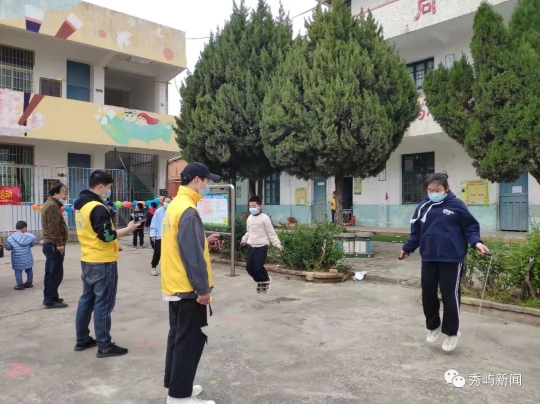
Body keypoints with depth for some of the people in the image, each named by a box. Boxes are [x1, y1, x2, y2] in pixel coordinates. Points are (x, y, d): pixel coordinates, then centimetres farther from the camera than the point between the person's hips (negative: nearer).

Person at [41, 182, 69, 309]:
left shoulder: (52, 204, 20)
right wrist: (59, 243, -23)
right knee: (55, 273, -7)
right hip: (54, 245, -11)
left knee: (51, 273, 15)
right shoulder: (52, 206, -15)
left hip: (51, 244, 11)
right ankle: (50, 300, -3)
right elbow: (53, 227, -22)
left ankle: (49, 297, 23)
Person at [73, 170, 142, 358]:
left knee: (87, 300, 16)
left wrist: (112, 244, 18)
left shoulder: (81, 205, 11)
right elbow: (106, 235, -23)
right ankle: (104, 346, 5)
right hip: (102, 262, -10)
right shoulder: (97, 208, -20)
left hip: (88, 260, 10)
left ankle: (82, 340, 26)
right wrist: (128, 229, -11)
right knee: (103, 304, -3)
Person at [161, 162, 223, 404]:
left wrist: (205, 242, 11)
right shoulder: (188, 211, -21)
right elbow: (192, 255, -23)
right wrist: (203, 289, -18)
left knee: (178, 336, 19)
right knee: (190, 341, 1)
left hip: (175, 285, 10)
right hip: (188, 289, -10)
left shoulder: (175, 205, 10)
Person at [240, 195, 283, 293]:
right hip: (251, 246, 7)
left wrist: (277, 243, -17)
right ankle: (259, 281, 30)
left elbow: (271, 233, -8)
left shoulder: (264, 218, -10)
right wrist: (244, 240, 37)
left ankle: (266, 280, 21)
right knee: (249, 267, 5)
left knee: (258, 267, -10)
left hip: (261, 247, -7)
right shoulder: (249, 218, 11)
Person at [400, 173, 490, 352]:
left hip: (451, 259, -4)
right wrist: (408, 248, 21)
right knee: (428, 293, 10)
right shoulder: (423, 207, 6)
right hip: (428, 258, 4)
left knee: (450, 296, 3)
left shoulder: (457, 205, -4)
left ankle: (451, 332, 23)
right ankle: (433, 326, 33)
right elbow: (416, 231, 16)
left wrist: (476, 242, -16)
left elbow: (470, 227, 1)